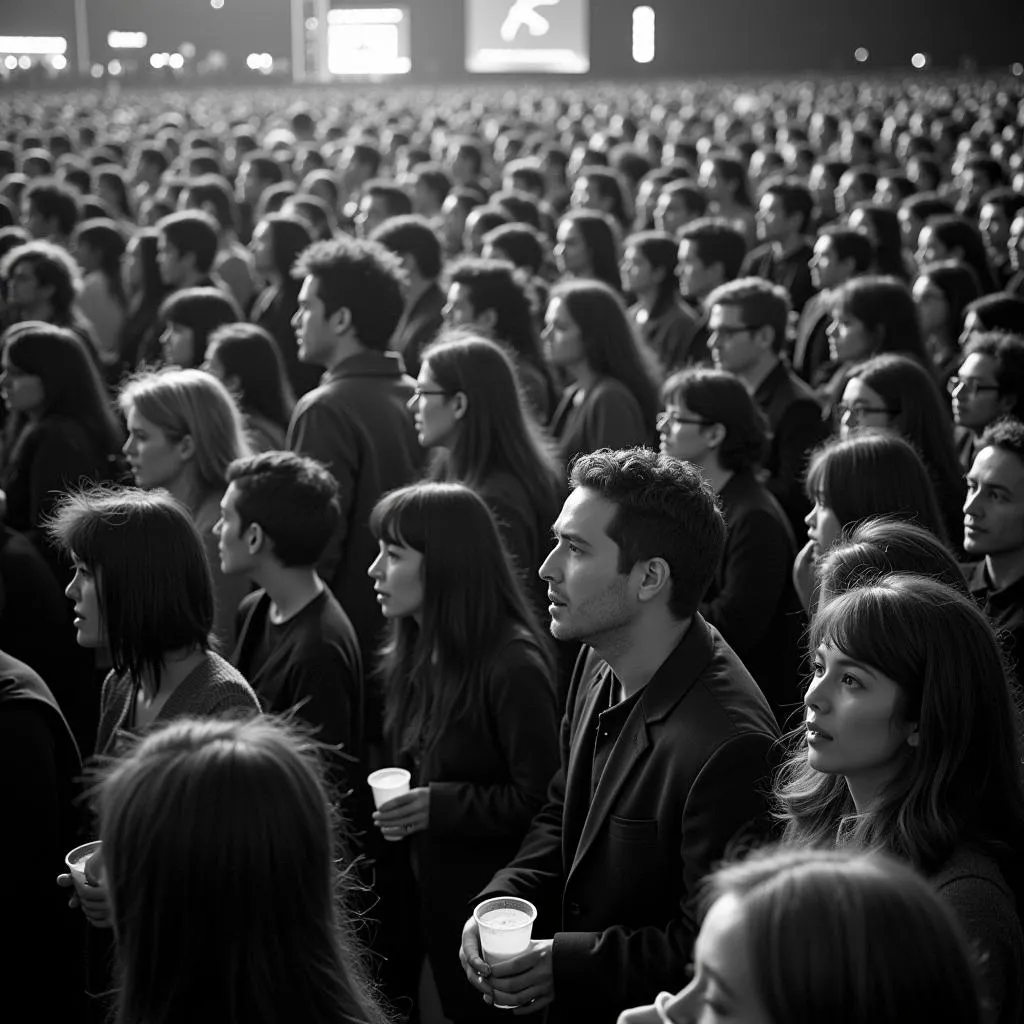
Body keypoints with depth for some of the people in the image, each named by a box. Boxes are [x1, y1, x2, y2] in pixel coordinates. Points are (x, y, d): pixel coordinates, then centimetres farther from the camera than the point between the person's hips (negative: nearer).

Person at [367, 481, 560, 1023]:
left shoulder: (514, 666, -18)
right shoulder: (410, 658, 7)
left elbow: (538, 800, -18)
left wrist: (438, 805, -21)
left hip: (491, 911, -7)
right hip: (425, 895, 7)